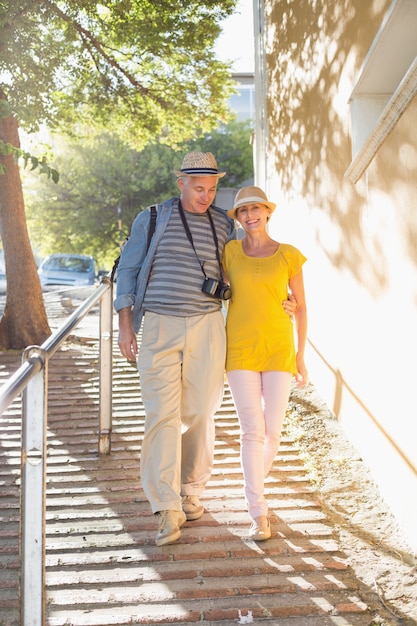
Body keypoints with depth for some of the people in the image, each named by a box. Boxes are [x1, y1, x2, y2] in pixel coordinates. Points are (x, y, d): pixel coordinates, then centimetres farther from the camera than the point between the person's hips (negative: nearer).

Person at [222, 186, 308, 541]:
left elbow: (301, 307, 7)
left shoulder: (289, 256, 2)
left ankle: (256, 481, 29)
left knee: (272, 431, -1)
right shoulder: (230, 252, 3)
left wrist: (300, 355, 5)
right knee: (252, 430, -8)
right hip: (240, 348, 0)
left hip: (279, 348, 1)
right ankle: (259, 514, -3)